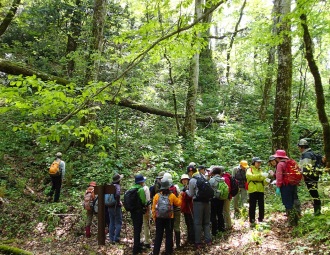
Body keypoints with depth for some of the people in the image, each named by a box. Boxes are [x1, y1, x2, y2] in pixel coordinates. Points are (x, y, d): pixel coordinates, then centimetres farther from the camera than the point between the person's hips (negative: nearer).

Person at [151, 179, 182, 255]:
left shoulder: (157, 196, -6)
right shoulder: (172, 195, -8)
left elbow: (154, 207, -1)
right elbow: (178, 203, 5)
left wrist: (154, 217, 10)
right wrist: (179, 196, 20)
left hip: (159, 218, 1)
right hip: (169, 218, -1)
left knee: (158, 235, 10)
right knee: (169, 235, 11)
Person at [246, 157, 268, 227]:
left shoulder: (260, 170, 18)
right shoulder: (250, 170, 0)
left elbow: (263, 181, 15)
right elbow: (251, 176, -21)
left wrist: (266, 181, -8)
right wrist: (261, 175, -30)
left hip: (261, 190, 5)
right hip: (253, 190, -5)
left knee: (261, 206, 8)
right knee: (252, 206, -3)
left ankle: (261, 220, 20)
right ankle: (252, 221, 2)